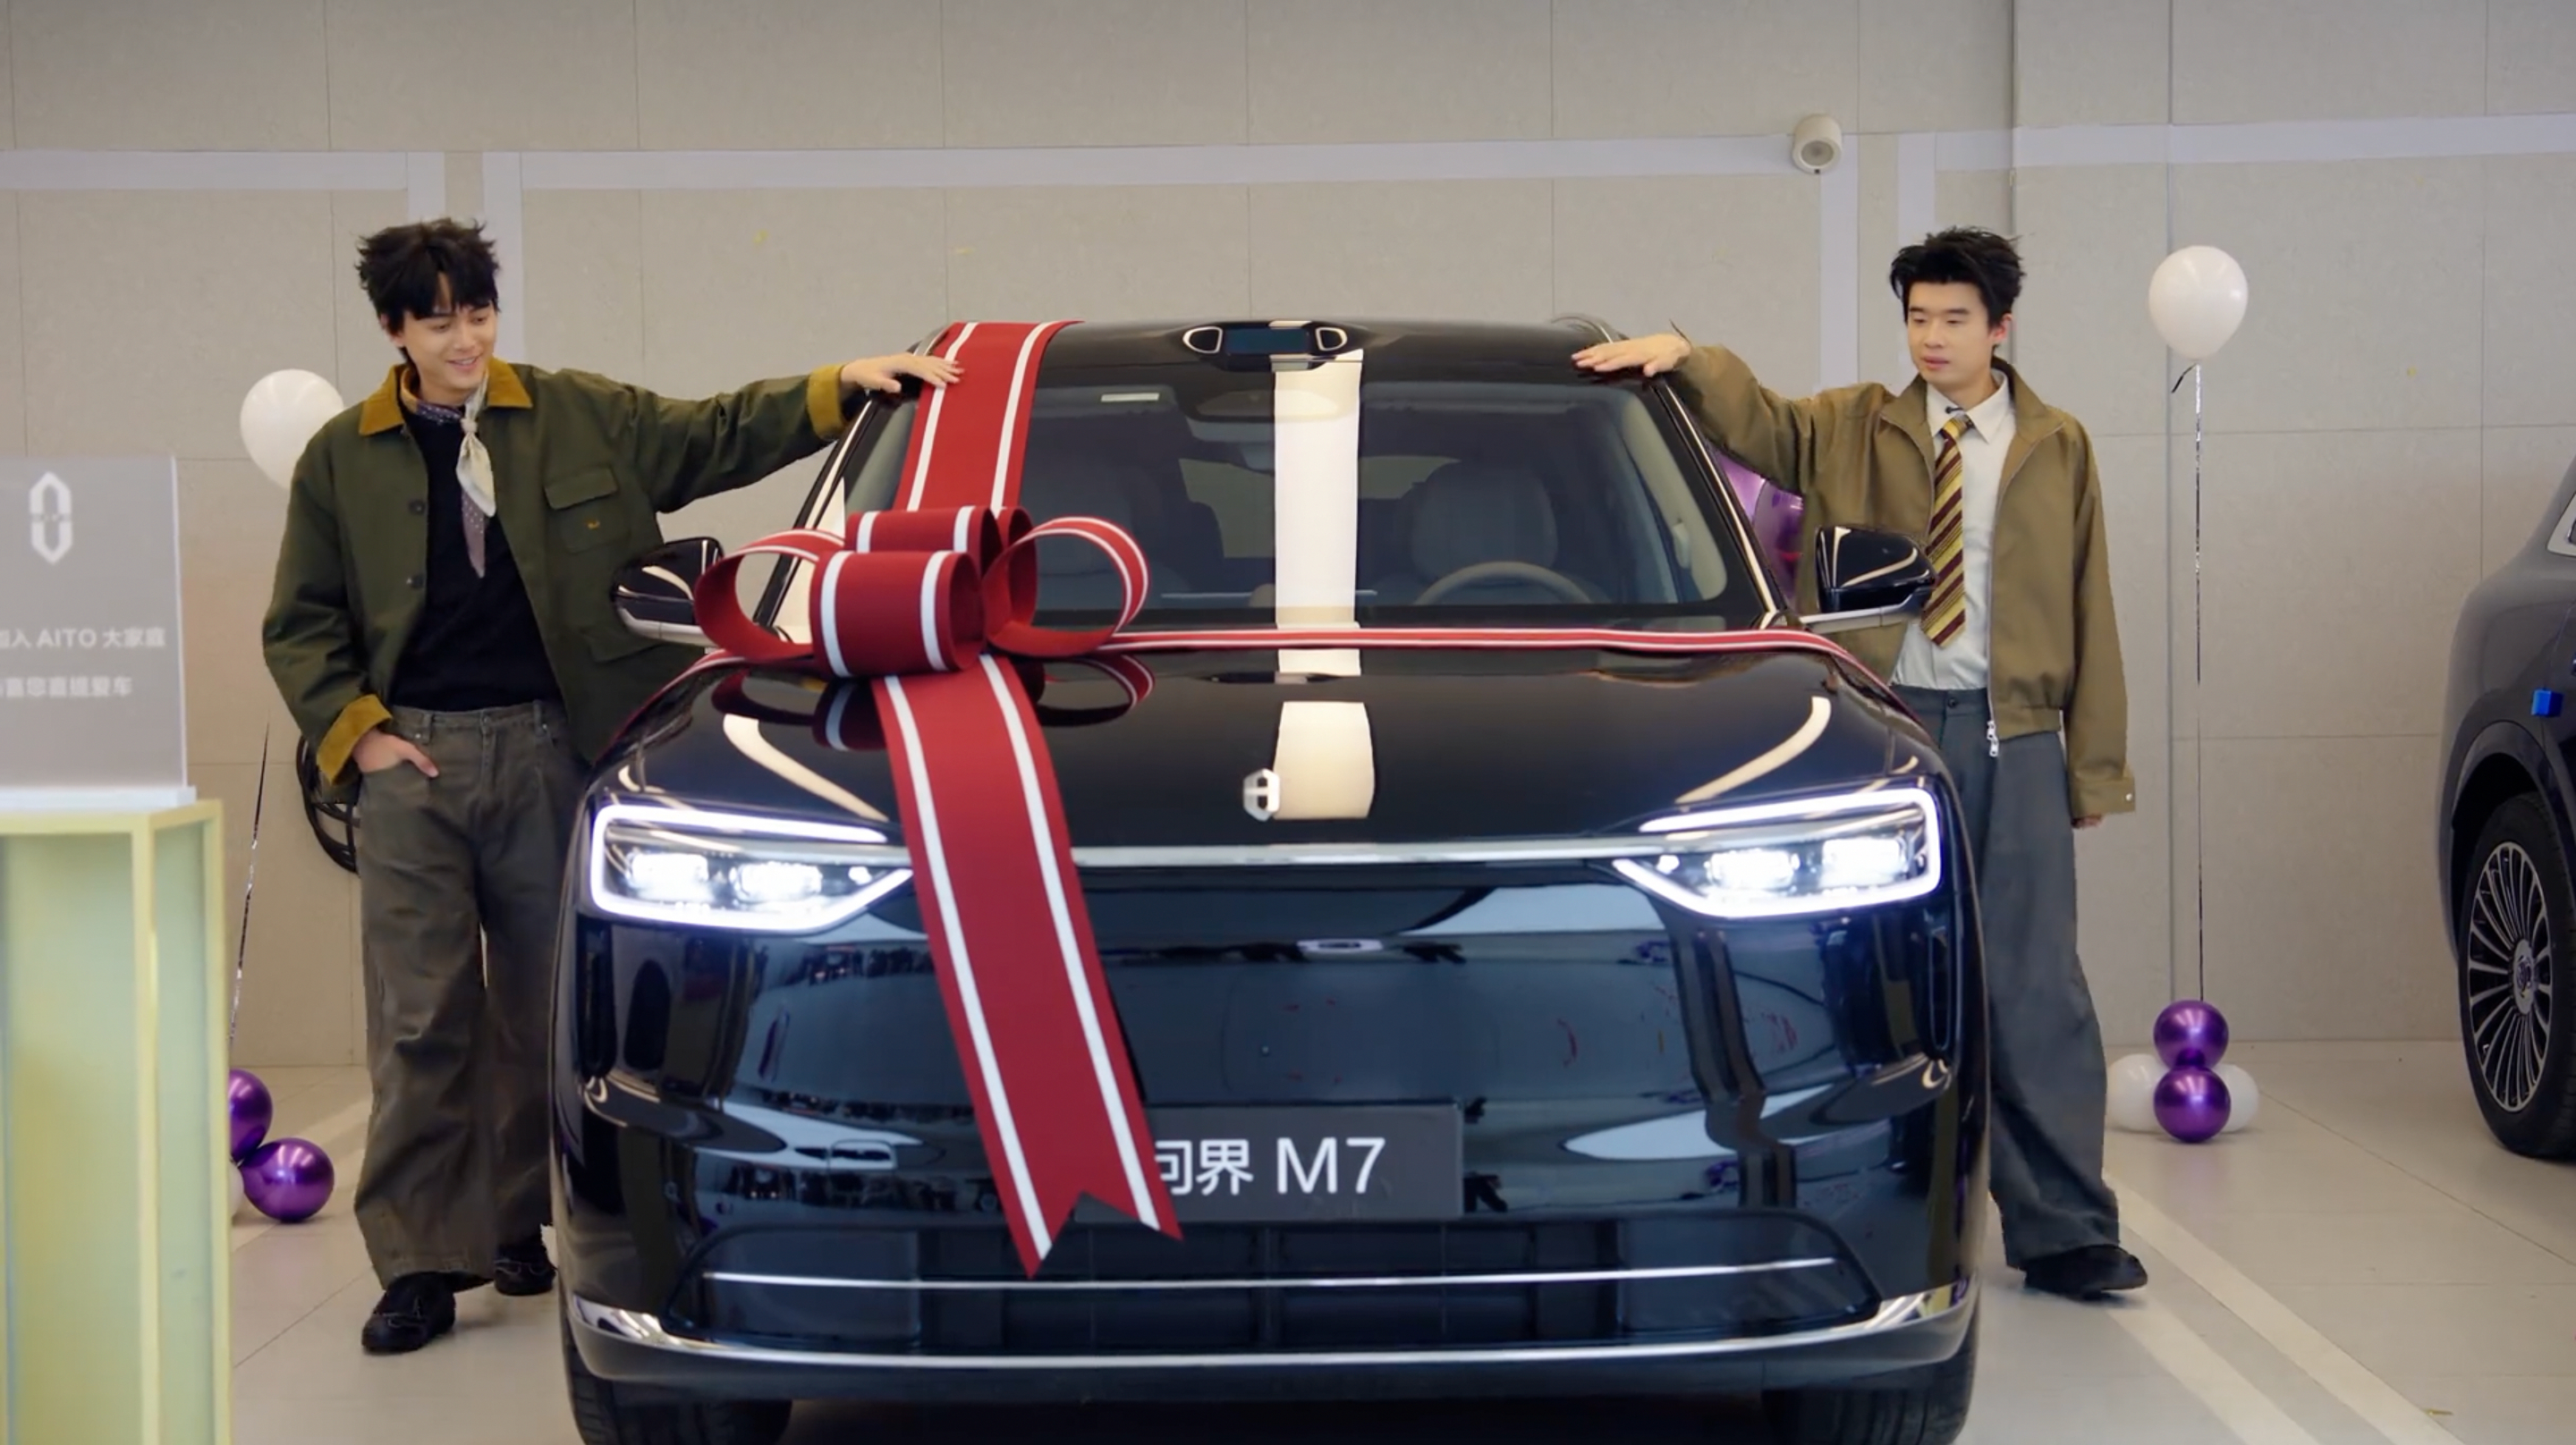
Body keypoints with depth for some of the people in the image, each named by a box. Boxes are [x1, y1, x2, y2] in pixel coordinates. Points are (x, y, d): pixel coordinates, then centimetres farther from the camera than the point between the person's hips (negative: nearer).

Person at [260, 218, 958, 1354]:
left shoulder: (582, 418, 6)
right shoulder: (342, 460, 6)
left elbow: (718, 439, 11)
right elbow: (299, 626, 10)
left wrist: (842, 386, 0)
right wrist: (354, 734, -2)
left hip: (549, 750, 1)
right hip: (413, 759, -1)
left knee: (542, 1007, 8)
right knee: (419, 1023, -4)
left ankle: (517, 1224, 22)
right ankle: (421, 1262, 0)